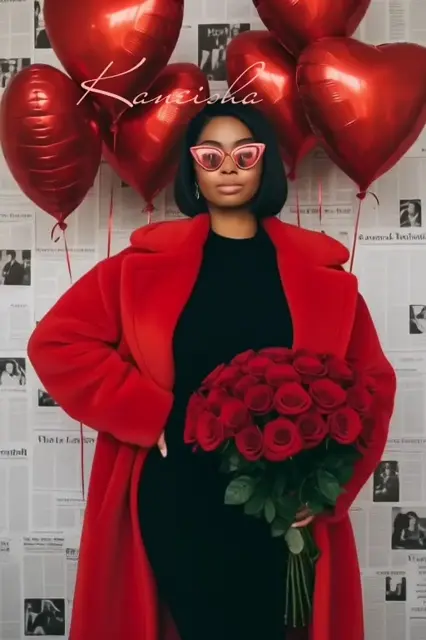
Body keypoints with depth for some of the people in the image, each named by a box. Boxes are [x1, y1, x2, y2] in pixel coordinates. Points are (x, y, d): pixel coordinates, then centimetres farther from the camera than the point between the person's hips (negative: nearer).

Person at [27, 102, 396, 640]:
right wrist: (148, 414, -11)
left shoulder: (319, 270, 1)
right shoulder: (148, 261, -1)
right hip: (175, 504, -1)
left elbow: (371, 384, 1)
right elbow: (56, 342, -3)